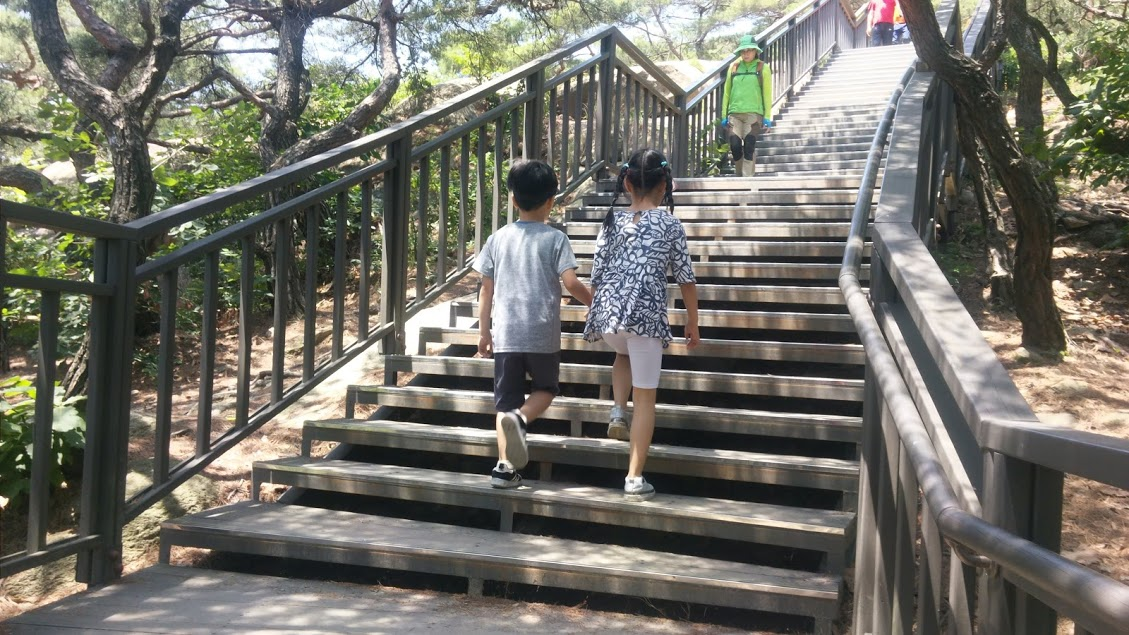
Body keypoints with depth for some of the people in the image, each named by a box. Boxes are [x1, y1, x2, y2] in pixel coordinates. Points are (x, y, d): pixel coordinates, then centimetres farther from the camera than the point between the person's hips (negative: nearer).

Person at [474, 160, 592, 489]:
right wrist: (595, 302, 8)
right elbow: (571, 283, -11)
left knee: (506, 400, 8)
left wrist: (484, 331, 15)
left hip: (505, 333, 2)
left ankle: (505, 467, 3)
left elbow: (486, 290, 7)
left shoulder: (498, 238, 5)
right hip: (542, 333, -2)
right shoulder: (555, 238, -4)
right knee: (546, 388, 18)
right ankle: (520, 417, -12)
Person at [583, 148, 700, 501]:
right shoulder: (670, 223, 5)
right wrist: (693, 323, 16)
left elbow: (596, 273, 10)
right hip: (646, 313, -3)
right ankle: (635, 478, 7)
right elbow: (685, 277, 6)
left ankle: (618, 411, 16)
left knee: (624, 353, 38)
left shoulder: (612, 220, 10)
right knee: (645, 396, 6)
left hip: (607, 311, 3)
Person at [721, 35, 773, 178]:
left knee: (749, 147, -11)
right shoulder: (734, 68, 12)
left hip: (753, 113, -3)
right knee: (735, 146, -3)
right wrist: (724, 115, 10)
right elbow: (727, 92, 13)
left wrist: (767, 116, -3)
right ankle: (739, 176, 14)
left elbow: (767, 94, 3)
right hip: (734, 113, 3)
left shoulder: (763, 68, 5)